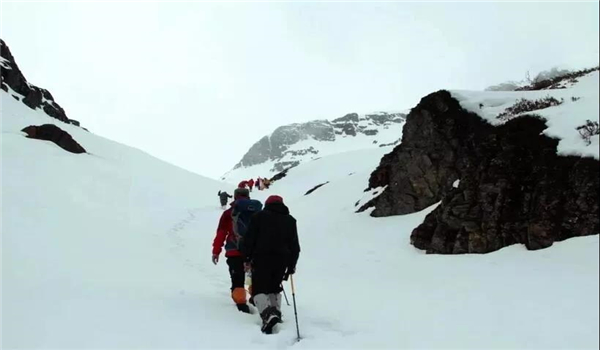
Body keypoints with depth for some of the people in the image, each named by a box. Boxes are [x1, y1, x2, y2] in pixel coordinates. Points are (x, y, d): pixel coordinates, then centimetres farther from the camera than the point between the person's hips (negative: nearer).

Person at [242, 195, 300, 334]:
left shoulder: (259, 216, 5)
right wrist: (291, 265, 16)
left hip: (261, 259, -3)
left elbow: (249, 238, -2)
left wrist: (247, 258, 2)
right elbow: (295, 246, 12)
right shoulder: (290, 220, 14)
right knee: (274, 289, 20)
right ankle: (276, 313, 6)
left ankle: (268, 315, -23)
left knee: (259, 290, -1)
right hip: (282, 261, 4)